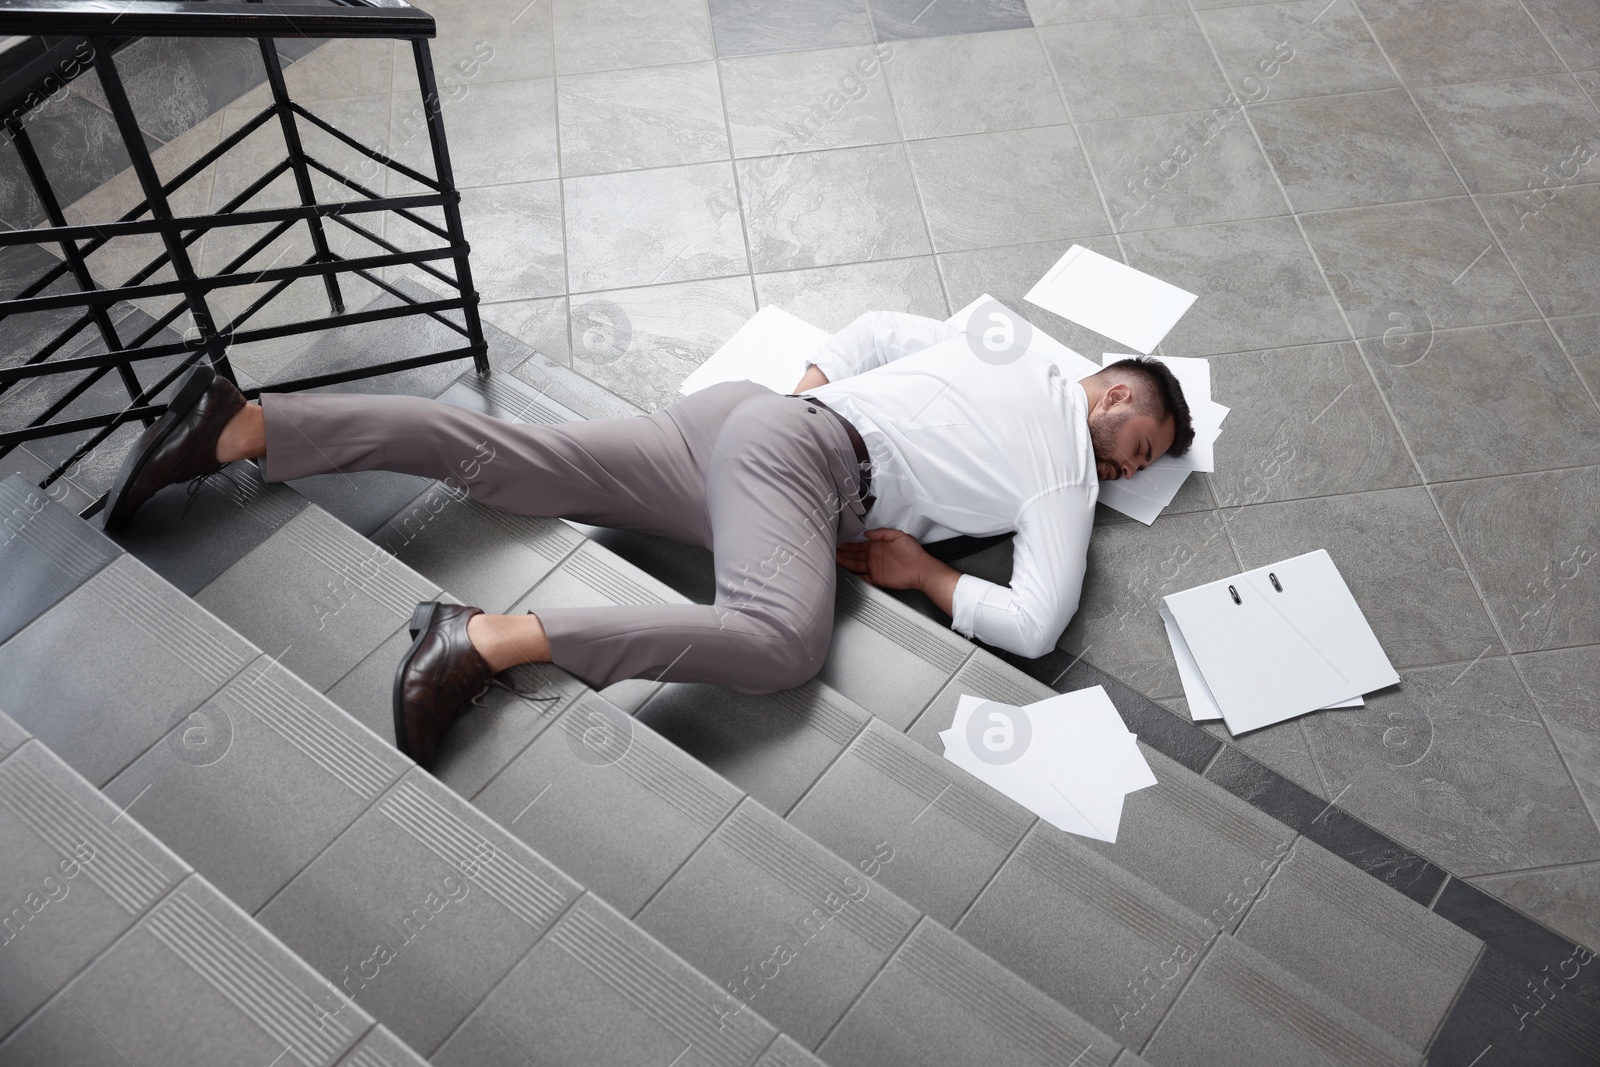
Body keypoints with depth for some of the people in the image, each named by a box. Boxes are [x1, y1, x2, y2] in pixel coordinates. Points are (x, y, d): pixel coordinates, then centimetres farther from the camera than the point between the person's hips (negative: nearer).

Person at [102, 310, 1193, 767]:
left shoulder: (1001, 355, 25)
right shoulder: (1067, 474, 2)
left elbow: (877, 326, 35)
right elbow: (1037, 625, -10)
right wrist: (918, 567, 2)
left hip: (748, 410, 9)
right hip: (800, 458, -9)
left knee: (502, 458, 1)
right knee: (783, 640, -31)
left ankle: (241, 426, -3)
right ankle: (493, 641, -42)